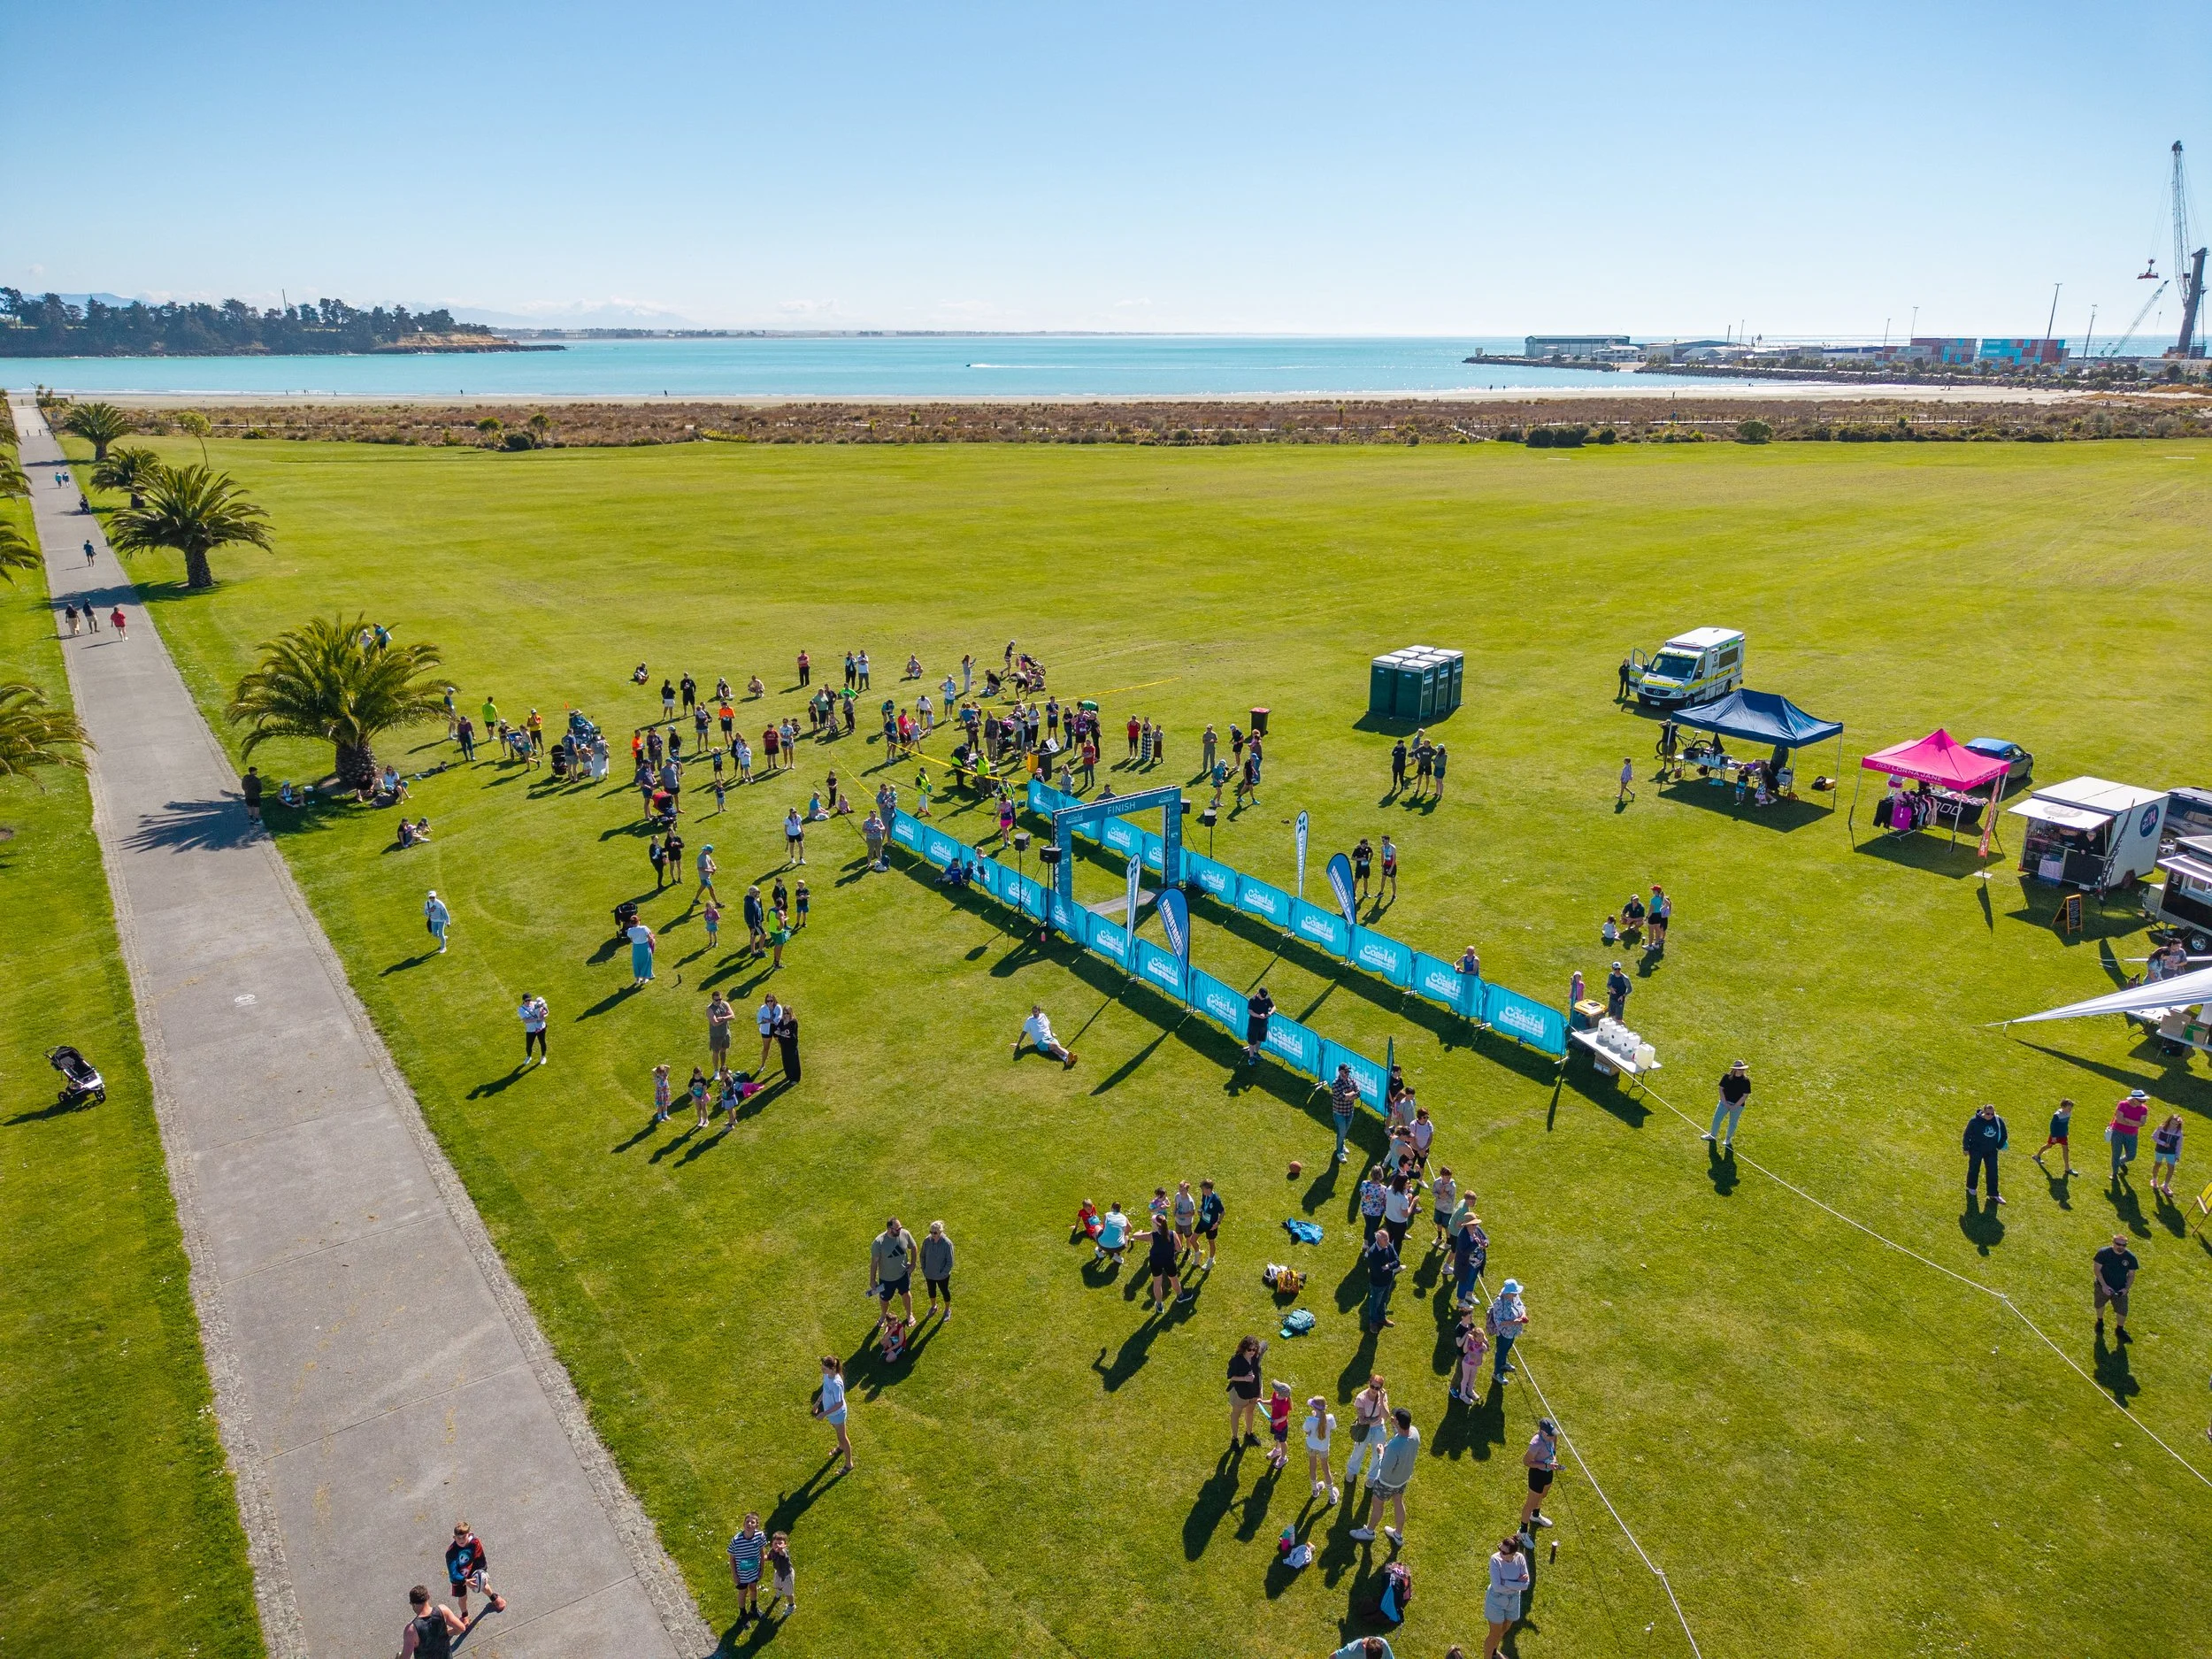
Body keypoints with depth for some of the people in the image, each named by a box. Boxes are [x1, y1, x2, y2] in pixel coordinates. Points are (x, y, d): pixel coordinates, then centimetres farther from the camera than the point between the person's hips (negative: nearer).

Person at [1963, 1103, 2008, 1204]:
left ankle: (1993, 1194, 10)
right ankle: (1971, 1188, 33)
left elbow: (2004, 1135, 9)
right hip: (1976, 1150, -3)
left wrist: (1999, 1146, 8)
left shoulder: (1998, 1121, -8)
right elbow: (1967, 1135, -10)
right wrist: (1966, 1148, -6)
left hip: (1991, 1151, 3)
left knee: (1993, 1172, 2)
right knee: (1974, 1169, 11)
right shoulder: (1975, 1121, -19)